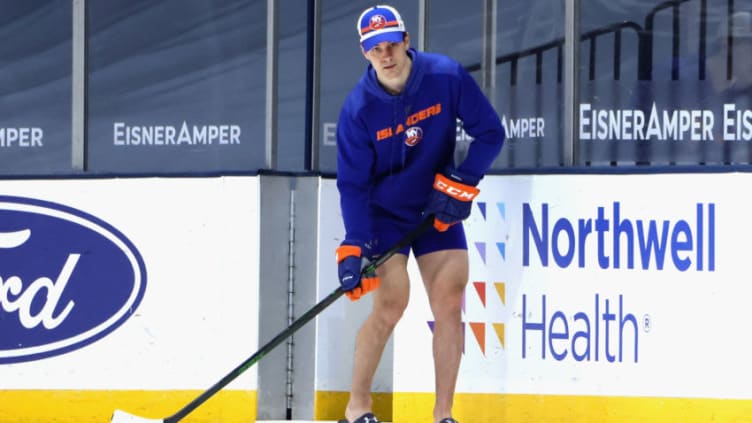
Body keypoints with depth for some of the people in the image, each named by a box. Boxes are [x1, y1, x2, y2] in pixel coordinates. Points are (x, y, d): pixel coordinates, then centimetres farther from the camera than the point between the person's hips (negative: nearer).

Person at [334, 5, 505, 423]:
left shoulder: (448, 77, -17)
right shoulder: (359, 108, -20)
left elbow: (491, 132, -8)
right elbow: (353, 185, -17)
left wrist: (463, 182, -19)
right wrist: (354, 248, -25)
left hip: (437, 209, 2)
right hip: (383, 212, -2)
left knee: (450, 301, -6)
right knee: (392, 301, -16)